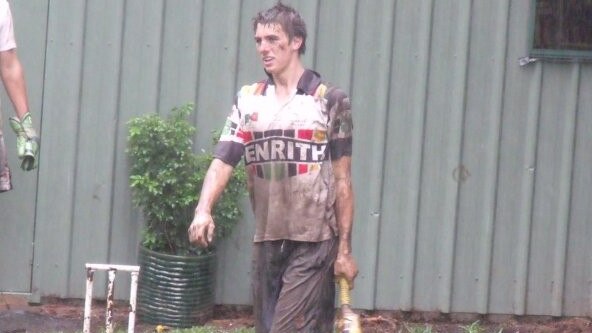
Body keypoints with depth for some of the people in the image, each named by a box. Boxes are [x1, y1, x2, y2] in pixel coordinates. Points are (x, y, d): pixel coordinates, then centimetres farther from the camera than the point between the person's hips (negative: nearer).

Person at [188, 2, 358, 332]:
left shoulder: (329, 101, -2)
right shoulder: (248, 100, 9)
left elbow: (342, 180, -1)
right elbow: (223, 161, -1)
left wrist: (345, 248, -4)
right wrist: (203, 211, -20)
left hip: (314, 243, -5)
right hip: (267, 241, 5)